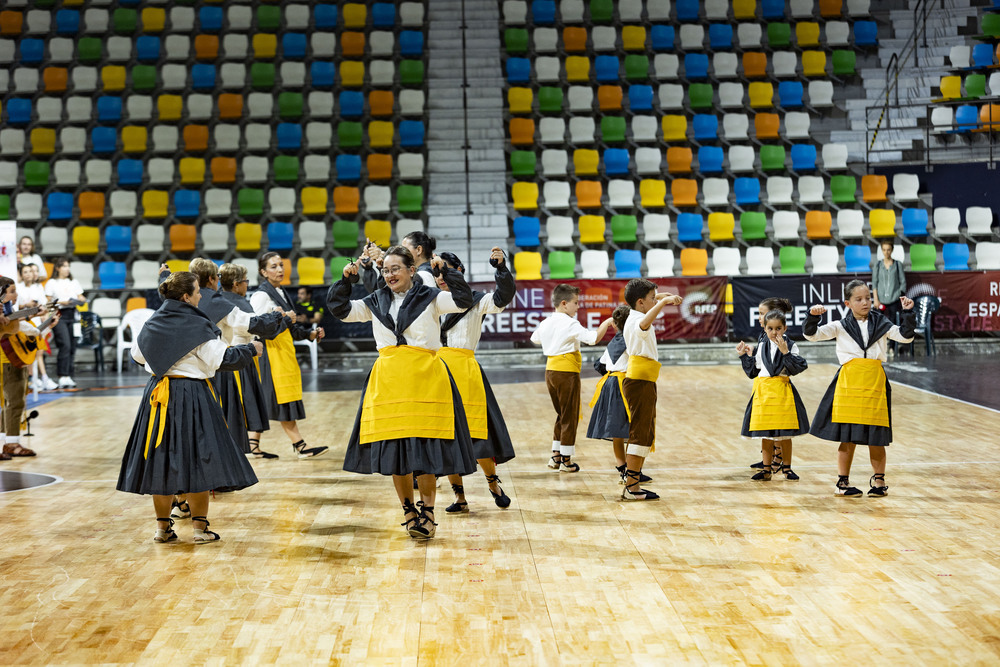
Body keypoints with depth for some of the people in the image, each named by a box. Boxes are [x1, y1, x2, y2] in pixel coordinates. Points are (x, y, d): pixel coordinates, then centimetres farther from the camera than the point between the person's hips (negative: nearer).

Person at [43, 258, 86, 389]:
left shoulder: (74, 282, 20)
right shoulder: (51, 283, 5)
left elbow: (81, 298, 17)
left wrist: (81, 301, -5)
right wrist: (62, 302, -14)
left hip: (72, 315, 5)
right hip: (59, 315, -5)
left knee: (72, 347, 2)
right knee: (65, 345, -16)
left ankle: (68, 376, 8)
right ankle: (63, 377, -16)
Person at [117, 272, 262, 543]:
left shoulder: (153, 322, 6)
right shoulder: (197, 326, -13)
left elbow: (137, 354, 18)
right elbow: (222, 359, -14)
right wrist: (252, 350, -1)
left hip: (157, 394, 6)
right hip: (191, 396, -6)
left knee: (160, 458, 11)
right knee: (197, 458, 1)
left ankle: (162, 527, 17)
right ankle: (200, 527, 4)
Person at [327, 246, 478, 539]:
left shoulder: (429, 298, 4)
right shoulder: (376, 303, 14)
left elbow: (464, 301, -8)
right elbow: (339, 308, 17)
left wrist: (446, 271, -14)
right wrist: (346, 281, 5)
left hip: (424, 378, -4)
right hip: (387, 380, 4)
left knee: (424, 449, -6)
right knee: (393, 449, 4)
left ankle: (427, 512, 9)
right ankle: (408, 512, 19)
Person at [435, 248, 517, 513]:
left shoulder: (475, 301, 2)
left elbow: (504, 296, -15)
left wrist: (501, 267, -31)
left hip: (465, 373, -4)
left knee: (477, 434, -7)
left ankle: (493, 483, 20)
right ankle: (459, 497, 15)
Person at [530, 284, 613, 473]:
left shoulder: (546, 323, 8)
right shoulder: (570, 324, -15)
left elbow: (535, 338, 27)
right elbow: (594, 338, -24)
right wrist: (607, 323, -12)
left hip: (550, 370, 7)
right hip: (567, 372, -7)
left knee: (562, 415, 20)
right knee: (570, 417, 2)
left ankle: (556, 456, 21)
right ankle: (566, 461, 6)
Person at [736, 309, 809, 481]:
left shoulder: (790, 346, -2)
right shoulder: (761, 347, 7)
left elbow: (798, 367, -14)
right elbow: (752, 372, 11)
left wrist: (785, 352, -22)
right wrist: (745, 356, 3)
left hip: (782, 390, -2)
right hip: (763, 390, 2)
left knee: (785, 433, 6)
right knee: (765, 433, 8)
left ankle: (786, 467, 19)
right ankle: (767, 469, 17)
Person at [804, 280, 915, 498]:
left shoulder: (881, 323, 9)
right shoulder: (841, 326, 5)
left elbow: (905, 336, 2)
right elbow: (811, 334, 0)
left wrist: (908, 313, -10)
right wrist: (813, 317, -18)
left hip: (875, 382, 1)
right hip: (849, 382, -1)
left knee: (876, 437, 6)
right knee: (848, 437, 3)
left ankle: (878, 480, 23)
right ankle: (843, 482, 15)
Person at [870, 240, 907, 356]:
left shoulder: (898, 264, 5)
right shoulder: (877, 265, 6)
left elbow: (903, 282, 8)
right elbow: (874, 282, 4)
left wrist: (901, 295, -2)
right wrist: (876, 299, -4)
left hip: (894, 299, 0)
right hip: (881, 299, 0)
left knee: (893, 322, -3)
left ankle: (891, 348, 6)